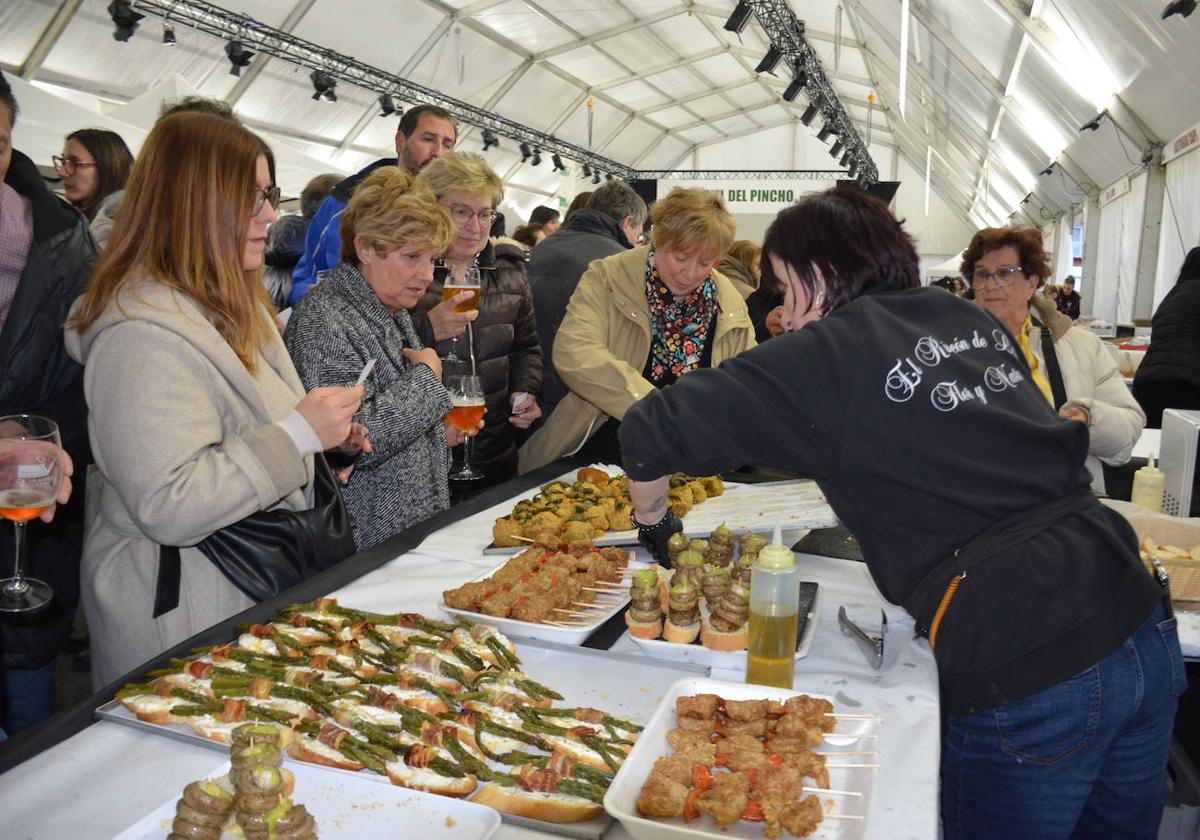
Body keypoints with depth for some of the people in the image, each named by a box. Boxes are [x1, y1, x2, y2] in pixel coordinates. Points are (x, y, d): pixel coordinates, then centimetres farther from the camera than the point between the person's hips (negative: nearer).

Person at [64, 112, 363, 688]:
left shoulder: (233, 306, 11)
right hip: (179, 608, -9)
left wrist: (323, 441, 7)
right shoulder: (145, 333, -23)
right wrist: (295, 437, -27)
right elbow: (168, 505, -28)